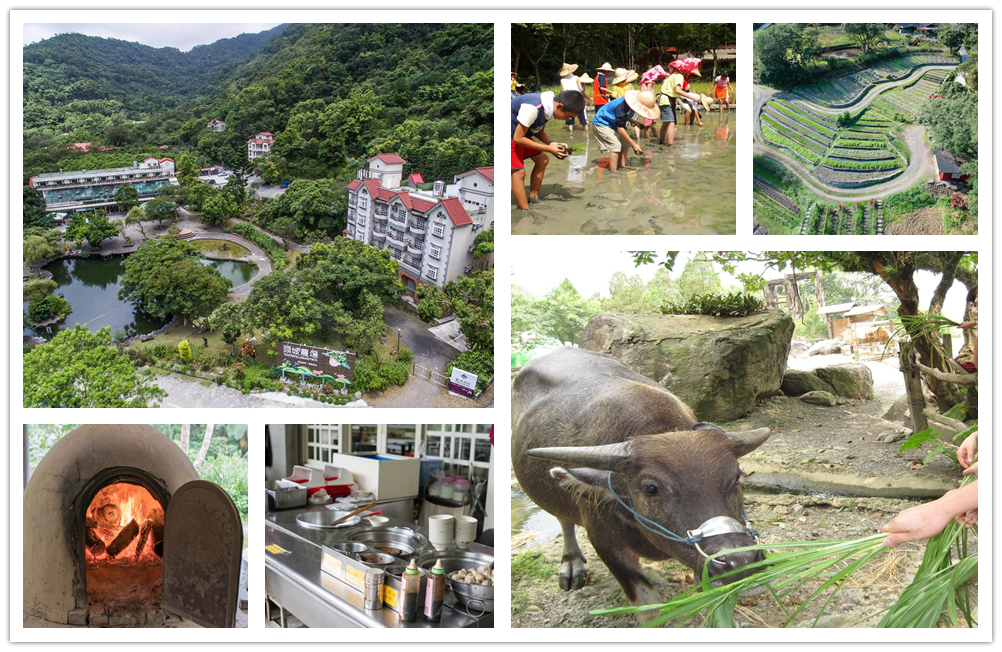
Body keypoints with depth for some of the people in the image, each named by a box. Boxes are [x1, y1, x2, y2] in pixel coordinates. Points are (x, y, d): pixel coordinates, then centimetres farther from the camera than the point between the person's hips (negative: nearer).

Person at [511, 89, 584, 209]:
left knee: (542, 160, 9)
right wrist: (548, 148, -24)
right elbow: (518, 138, -28)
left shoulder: (549, 106, -6)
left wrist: (552, 143, -14)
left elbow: (539, 131, 7)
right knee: (518, 171, -13)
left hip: (521, 133, 9)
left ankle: (533, 198, 18)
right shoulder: (532, 108, -35)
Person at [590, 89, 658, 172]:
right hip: (602, 123, -10)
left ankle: (621, 167, 6)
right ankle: (612, 174, -21)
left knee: (625, 142, 4)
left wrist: (635, 122, -6)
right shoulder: (622, 106, -35)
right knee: (615, 145, -21)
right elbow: (620, 128, -34)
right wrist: (634, 145, -32)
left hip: (612, 124, 10)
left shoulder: (632, 104, -8)